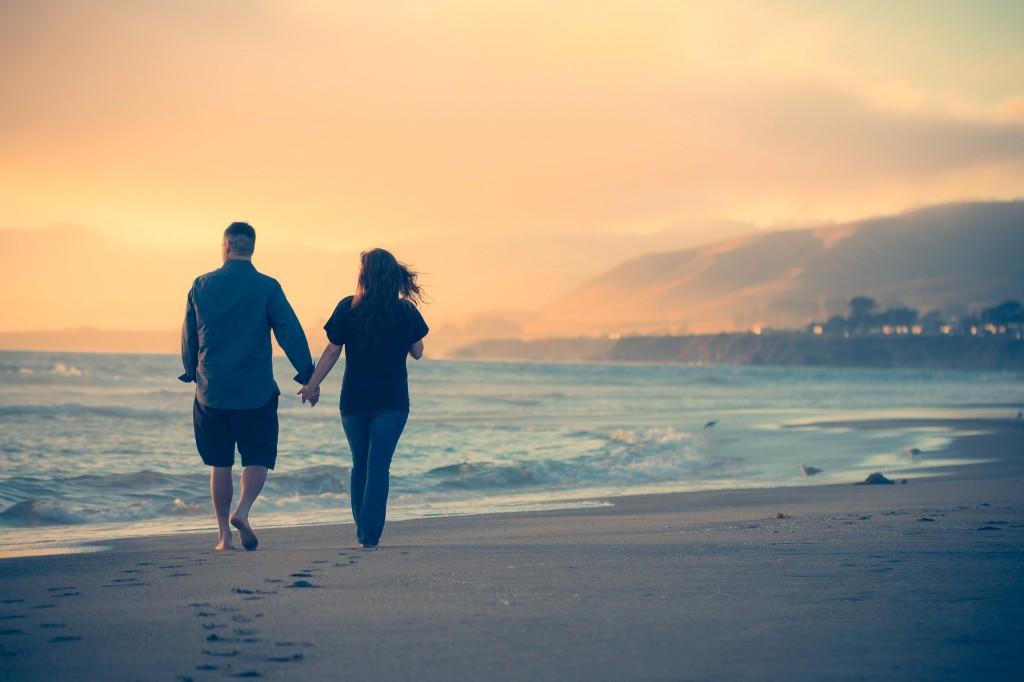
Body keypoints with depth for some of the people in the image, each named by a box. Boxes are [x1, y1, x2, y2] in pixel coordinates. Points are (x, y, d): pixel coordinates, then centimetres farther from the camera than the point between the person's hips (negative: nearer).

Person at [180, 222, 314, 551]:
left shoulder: (201, 286, 2)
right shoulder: (267, 287, -6)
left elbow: (188, 336, 10)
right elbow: (291, 333, -8)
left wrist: (192, 373, 25)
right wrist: (308, 376, -1)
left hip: (212, 389, 2)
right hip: (256, 391, -2)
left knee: (220, 464, 11)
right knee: (258, 459, 8)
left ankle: (224, 534, 11)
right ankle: (242, 511, -16)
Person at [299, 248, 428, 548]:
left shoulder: (348, 308, -6)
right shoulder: (406, 311, -3)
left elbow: (332, 351, -3)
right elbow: (417, 352, 8)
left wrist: (312, 385, 7)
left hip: (354, 399, 1)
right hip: (393, 400, 0)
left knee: (360, 465, 16)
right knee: (379, 466, -2)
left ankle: (362, 531, 22)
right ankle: (369, 534, -12)